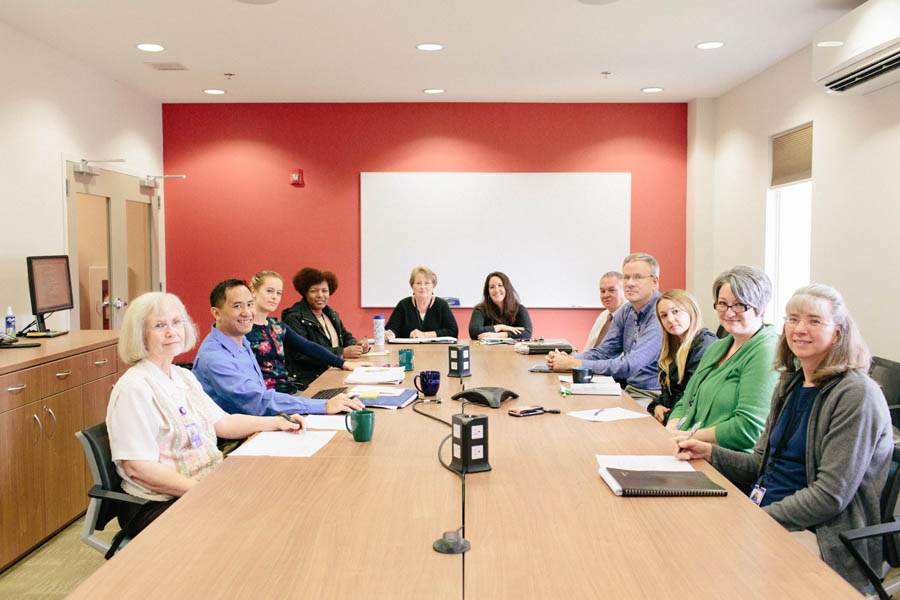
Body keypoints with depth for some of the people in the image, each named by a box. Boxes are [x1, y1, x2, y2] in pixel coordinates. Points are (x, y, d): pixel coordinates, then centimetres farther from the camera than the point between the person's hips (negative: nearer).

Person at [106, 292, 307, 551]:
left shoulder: (184, 377, 13)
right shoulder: (133, 389, -13)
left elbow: (222, 422, 21)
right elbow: (137, 468, -18)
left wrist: (276, 422, 9)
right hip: (164, 503, -8)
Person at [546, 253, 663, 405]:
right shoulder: (625, 312, 9)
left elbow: (629, 365, -25)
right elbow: (603, 352, 13)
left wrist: (575, 364, -22)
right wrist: (569, 359, -8)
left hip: (655, 397, -7)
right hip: (630, 390, 7)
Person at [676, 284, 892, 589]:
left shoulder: (857, 395, -14)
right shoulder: (790, 384, 12)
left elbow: (831, 495, -19)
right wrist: (710, 452, -1)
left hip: (815, 535, -7)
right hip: (762, 512, 7)